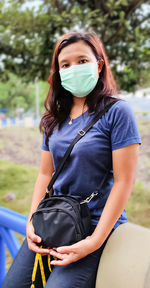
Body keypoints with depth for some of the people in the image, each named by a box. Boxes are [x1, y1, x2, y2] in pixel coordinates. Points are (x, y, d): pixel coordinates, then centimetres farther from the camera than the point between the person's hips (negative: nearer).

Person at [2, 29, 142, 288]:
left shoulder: (117, 112, -11)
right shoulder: (56, 118, 8)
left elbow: (124, 182, -14)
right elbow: (45, 174, 11)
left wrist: (94, 242, -17)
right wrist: (32, 221, -2)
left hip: (95, 226, -5)